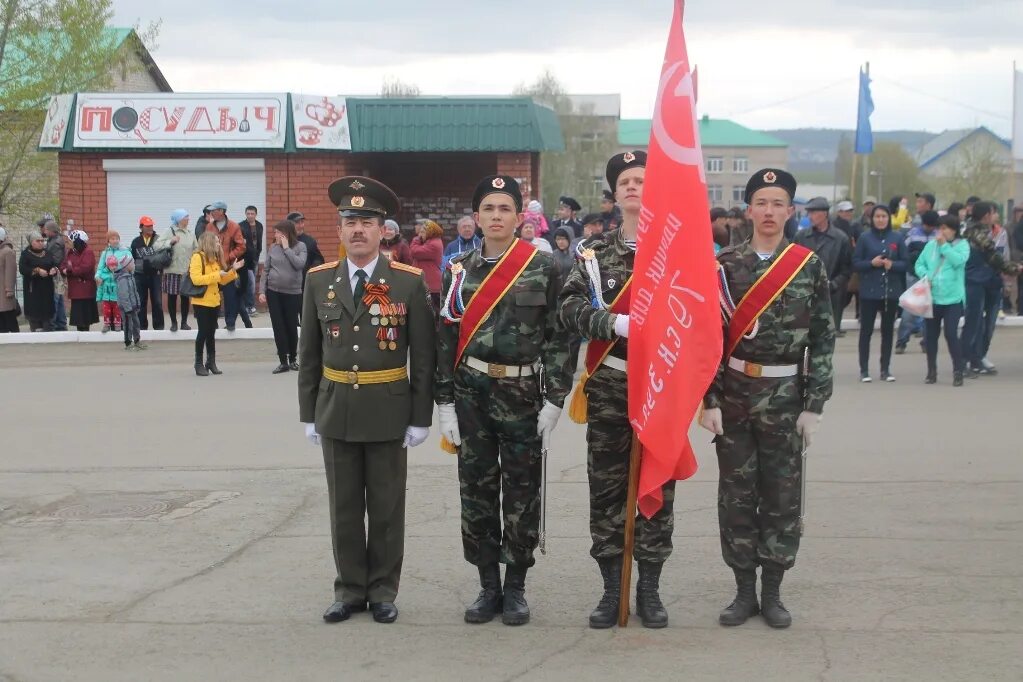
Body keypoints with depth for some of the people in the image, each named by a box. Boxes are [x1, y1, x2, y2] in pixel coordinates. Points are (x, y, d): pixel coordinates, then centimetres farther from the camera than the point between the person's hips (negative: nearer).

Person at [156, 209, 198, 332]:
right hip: (172, 270, -3)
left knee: (185, 297, 8)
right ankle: (173, 322, 13)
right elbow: (157, 245, -9)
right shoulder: (170, 232, -3)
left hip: (187, 271, 3)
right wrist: (170, 242, -20)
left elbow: (196, 251, 10)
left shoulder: (191, 234, 9)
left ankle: (184, 322, 18)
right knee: (172, 297, 2)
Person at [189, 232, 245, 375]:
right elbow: (196, 279, -23)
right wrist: (217, 275, -22)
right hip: (201, 302, -7)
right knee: (203, 332, -3)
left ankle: (211, 362, 17)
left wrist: (233, 270, 4)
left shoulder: (215, 258, 13)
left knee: (211, 332, 11)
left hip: (214, 301, 7)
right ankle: (199, 363, 5)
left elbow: (222, 281, 18)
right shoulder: (197, 257, -12)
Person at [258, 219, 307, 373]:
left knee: (291, 327, 6)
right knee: (278, 327, 1)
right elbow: (266, 270, 5)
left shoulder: (300, 246, -3)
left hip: (293, 293, -2)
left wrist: (286, 248, -14)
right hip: (273, 292, 2)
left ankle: (293, 359, 23)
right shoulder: (272, 247, 3)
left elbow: (299, 264, -19)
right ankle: (283, 361, 6)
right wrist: (262, 291, -1)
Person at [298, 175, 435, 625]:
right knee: (344, 508, 10)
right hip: (335, 409, 2)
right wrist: (308, 413, 6)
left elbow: (424, 356, -3)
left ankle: (382, 591, 19)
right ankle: (350, 589, 21)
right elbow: (309, 352, 7)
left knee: (387, 508, 7)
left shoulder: (409, 282, -5)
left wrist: (421, 417, -5)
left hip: (388, 412, -2)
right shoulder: (319, 281, 3)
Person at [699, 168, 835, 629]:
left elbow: (823, 339, -1)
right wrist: (709, 400, -6)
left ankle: (772, 593, 18)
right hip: (734, 396, 0)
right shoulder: (724, 265, 0)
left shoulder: (809, 267, 0)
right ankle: (744, 591, 17)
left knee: (782, 498, 6)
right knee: (736, 497, 6)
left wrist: (813, 406, -5)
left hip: (786, 398, 0)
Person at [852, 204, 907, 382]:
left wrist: (892, 264, -15)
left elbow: (905, 263, 5)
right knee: (866, 329, -1)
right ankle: (864, 370, 4)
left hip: (891, 291, 2)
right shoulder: (865, 237, -1)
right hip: (869, 291, -2)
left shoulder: (897, 238, 4)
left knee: (888, 330, 7)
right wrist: (871, 263, -17)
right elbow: (856, 263, -1)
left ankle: (885, 369, 14)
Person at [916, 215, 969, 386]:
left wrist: (944, 245, -14)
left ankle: (958, 371, 1)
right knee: (931, 335, 10)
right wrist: (925, 275, -9)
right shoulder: (930, 245, 8)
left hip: (953, 298, -4)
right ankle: (931, 371, 23)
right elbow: (919, 264, 10)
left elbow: (958, 260, -19)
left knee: (951, 334, -11)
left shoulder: (962, 244, -2)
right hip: (932, 297, 4)